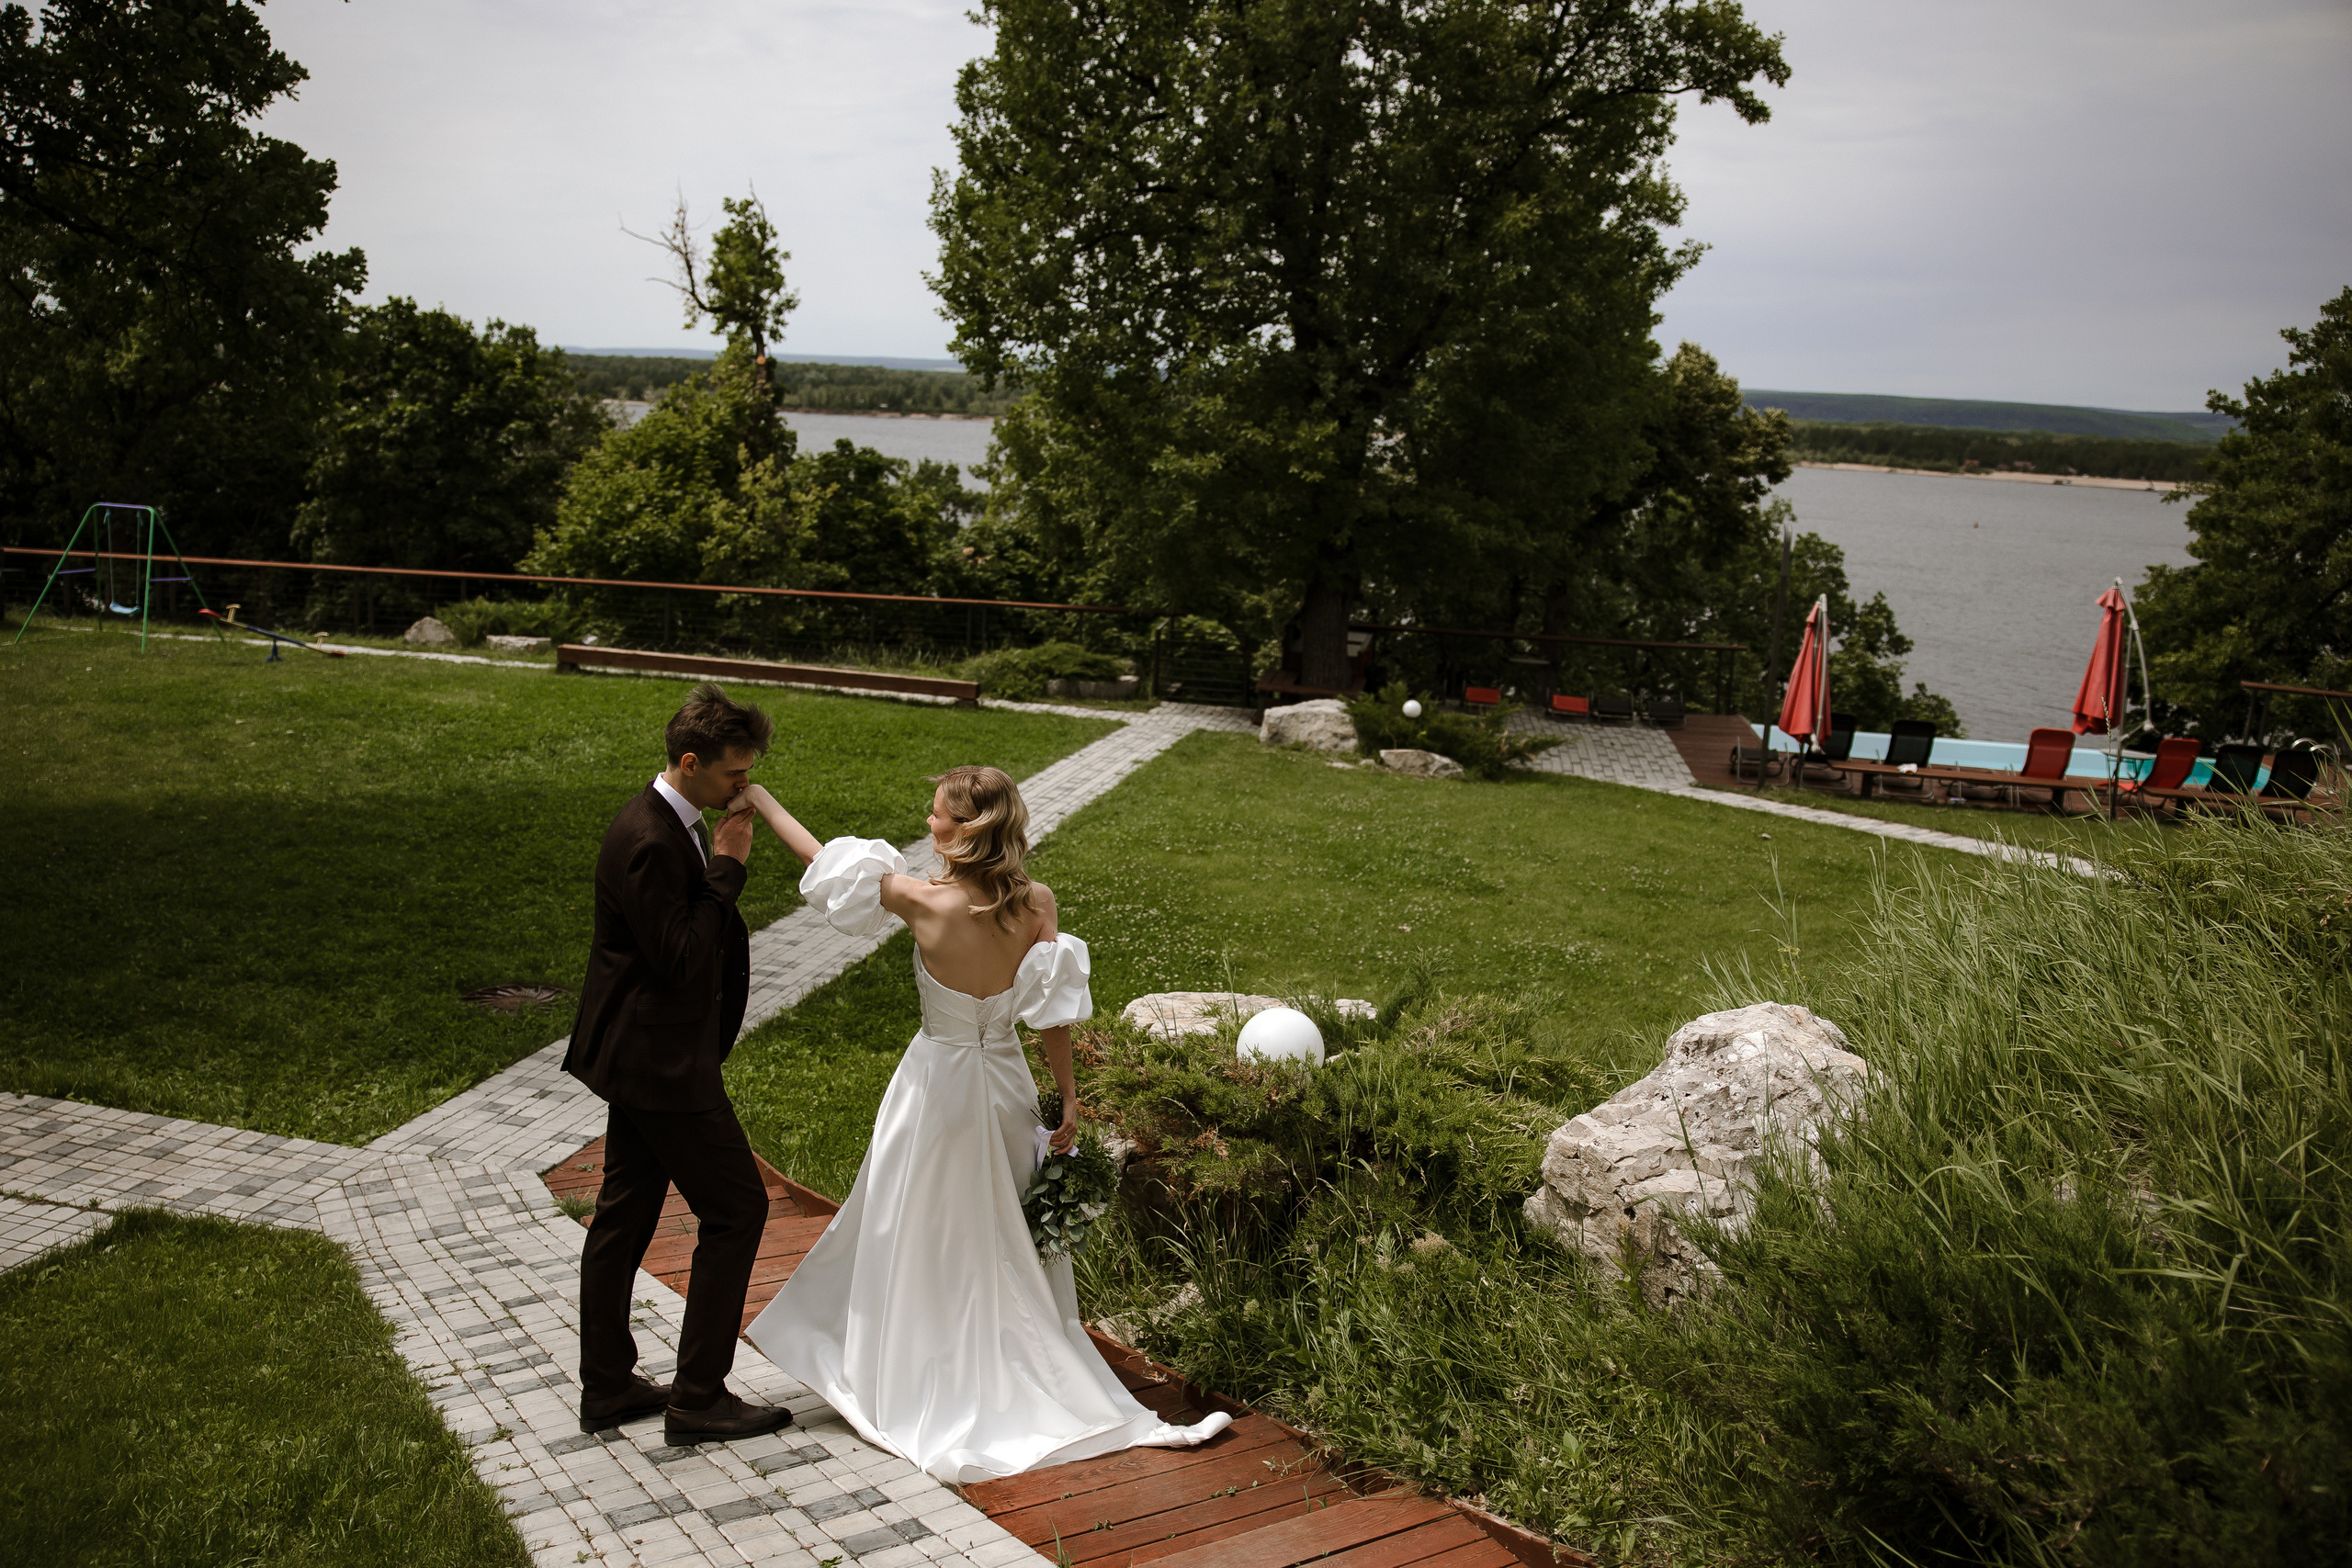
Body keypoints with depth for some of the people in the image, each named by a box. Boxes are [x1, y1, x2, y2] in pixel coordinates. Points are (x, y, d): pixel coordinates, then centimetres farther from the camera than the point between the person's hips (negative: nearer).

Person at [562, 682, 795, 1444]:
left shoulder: (666, 825, 9)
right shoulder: (650, 842, -24)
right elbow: (682, 960, -23)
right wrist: (726, 870, -20)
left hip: (639, 1057, 10)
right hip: (661, 1063, -10)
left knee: (624, 1214, 16)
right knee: (736, 1209, -1)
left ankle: (608, 1387, 27)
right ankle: (698, 1398, 7)